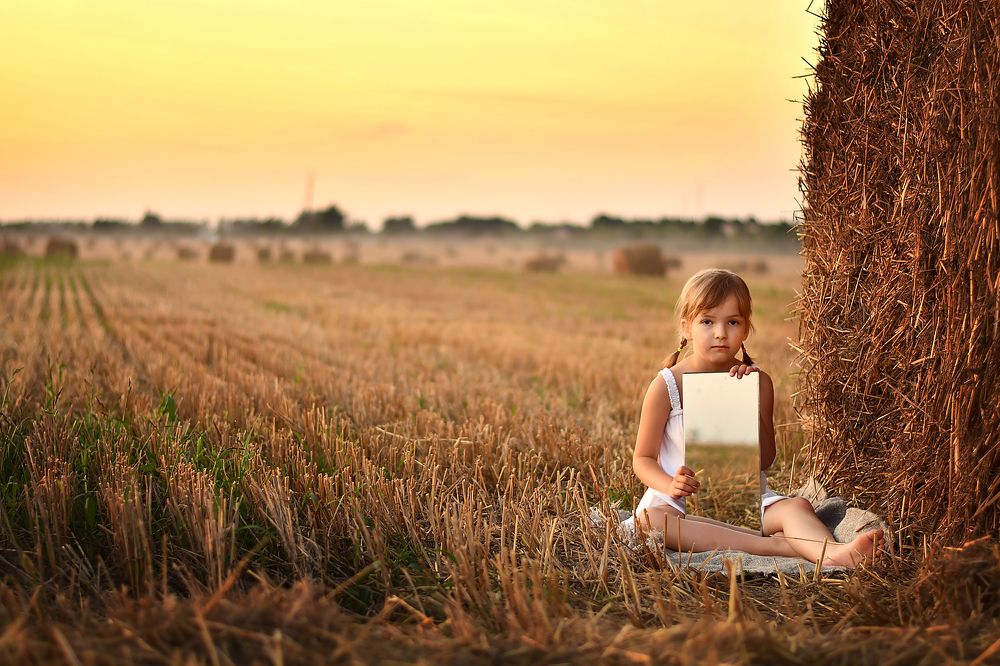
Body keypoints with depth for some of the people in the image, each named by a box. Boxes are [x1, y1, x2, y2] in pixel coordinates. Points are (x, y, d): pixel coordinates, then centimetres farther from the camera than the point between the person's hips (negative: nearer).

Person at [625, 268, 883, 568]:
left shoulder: (758, 382, 5)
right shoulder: (667, 385, -1)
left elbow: (765, 460, 4)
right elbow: (643, 458, 3)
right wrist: (670, 485, -19)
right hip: (683, 503, -2)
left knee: (796, 506, -26)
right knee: (649, 519, -35)